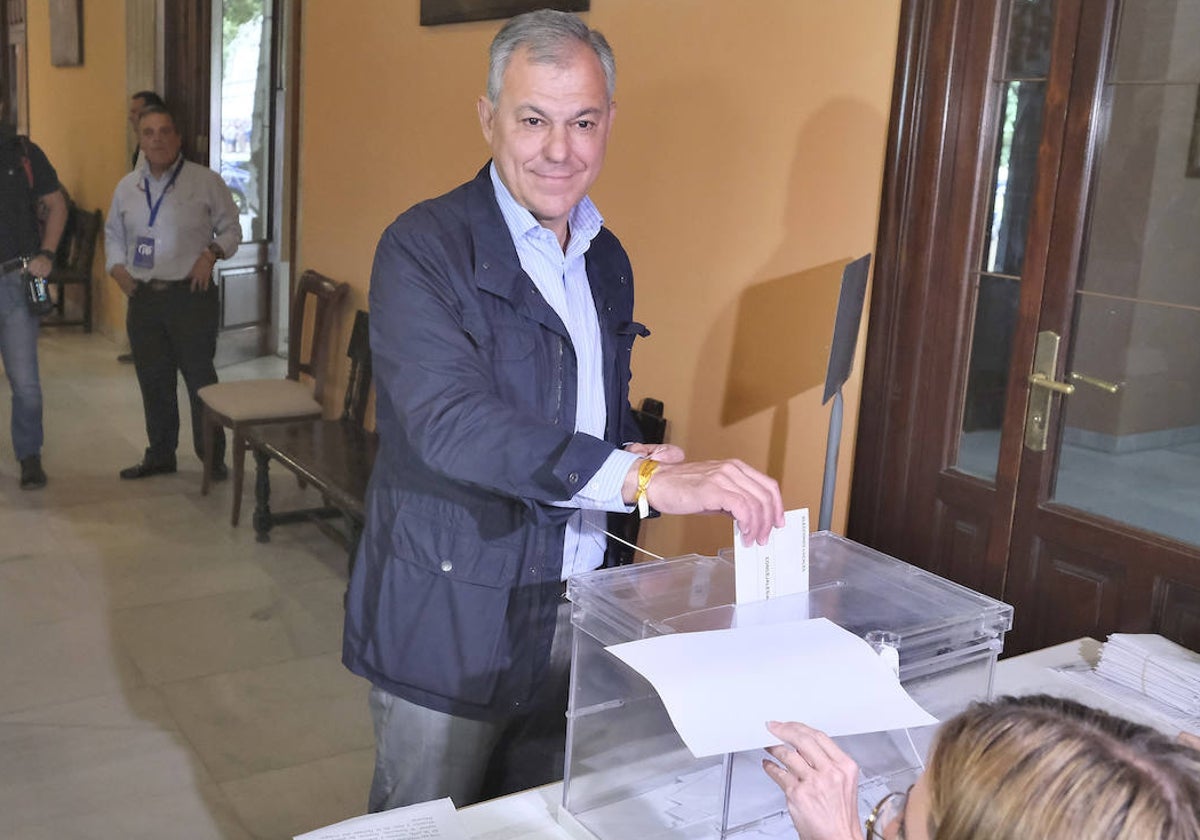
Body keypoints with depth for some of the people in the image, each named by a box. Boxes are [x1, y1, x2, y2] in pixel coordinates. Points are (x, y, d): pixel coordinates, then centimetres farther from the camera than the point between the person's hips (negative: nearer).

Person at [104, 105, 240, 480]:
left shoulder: (206, 182, -2)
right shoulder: (127, 187, 11)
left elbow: (231, 230, 4)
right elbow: (113, 233, 22)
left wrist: (210, 253, -13)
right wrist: (117, 266, 5)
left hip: (191, 295, -4)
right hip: (143, 297, 5)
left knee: (200, 378, -3)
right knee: (153, 381, 11)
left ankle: (212, 456, 9)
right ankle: (159, 455, 25)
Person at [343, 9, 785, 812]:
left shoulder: (606, 258, 8)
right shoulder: (425, 248, -14)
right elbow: (449, 421, -29)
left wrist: (640, 454, -6)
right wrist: (642, 478, -38)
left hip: (573, 619, 6)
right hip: (451, 619, -6)